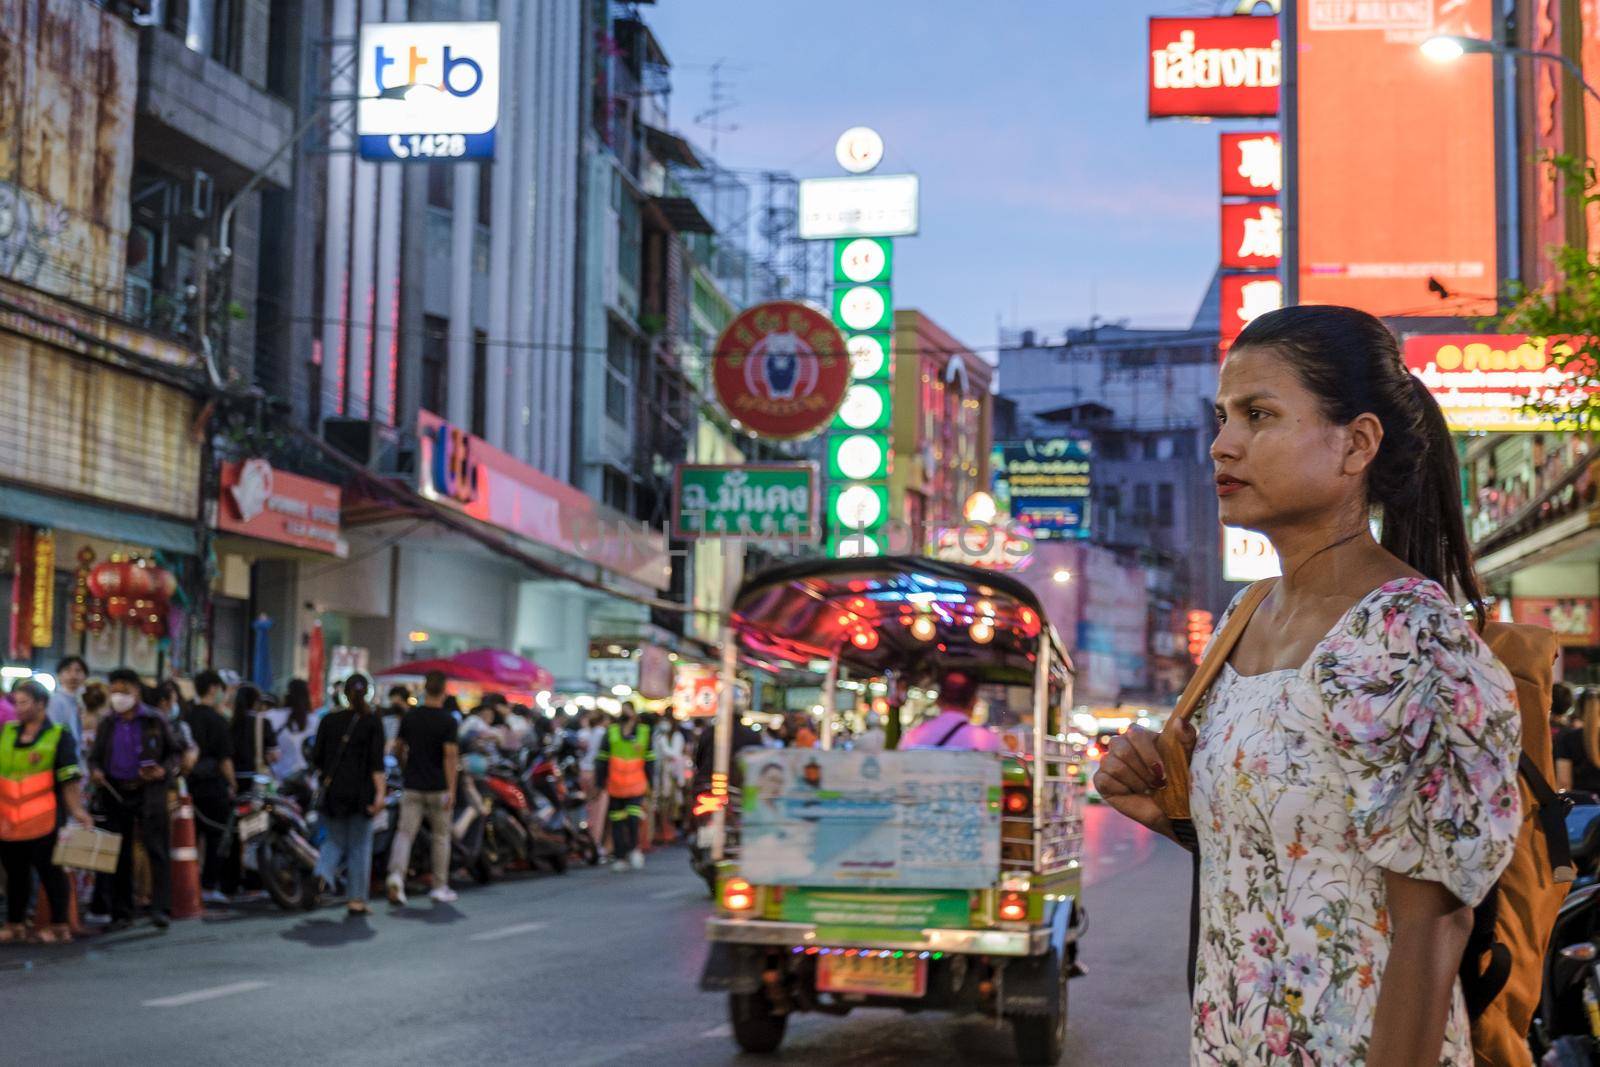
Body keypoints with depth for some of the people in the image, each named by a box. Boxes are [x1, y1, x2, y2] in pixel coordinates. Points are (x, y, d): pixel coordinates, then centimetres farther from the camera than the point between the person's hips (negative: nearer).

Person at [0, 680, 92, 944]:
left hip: (43, 822, -5)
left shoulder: (59, 736, -3)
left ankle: (59, 926, 9)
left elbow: (69, 780, -6)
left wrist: (76, 810, -16)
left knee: (50, 872, 1)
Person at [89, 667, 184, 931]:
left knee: (156, 850, -9)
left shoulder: (155, 721, 2)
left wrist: (164, 771, -13)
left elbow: (174, 752, 7)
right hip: (116, 793, 4)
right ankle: (121, 913, 13)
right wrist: (95, 771, -5)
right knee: (120, 854, 7)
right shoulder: (108, 725, 12)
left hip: (149, 793, -4)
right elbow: (95, 757, 18)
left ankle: (160, 908, -10)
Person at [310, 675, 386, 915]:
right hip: (361, 792, -3)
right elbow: (377, 762, -13)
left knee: (336, 841, 15)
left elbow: (316, 758, 5)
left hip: (333, 790, 3)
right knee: (359, 845, 7)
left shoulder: (329, 720, 4)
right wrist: (380, 792, -15)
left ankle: (322, 874, -14)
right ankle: (356, 900, 9)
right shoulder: (372, 722, -5)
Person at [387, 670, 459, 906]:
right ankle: (440, 887, 16)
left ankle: (396, 875, -25)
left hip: (412, 786, 2)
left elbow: (398, 749, 12)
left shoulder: (409, 717, 3)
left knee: (405, 833, -1)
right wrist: (451, 791, -15)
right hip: (438, 787, -2)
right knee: (441, 836, 11)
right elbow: (450, 756, -16)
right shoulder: (448, 721, -9)